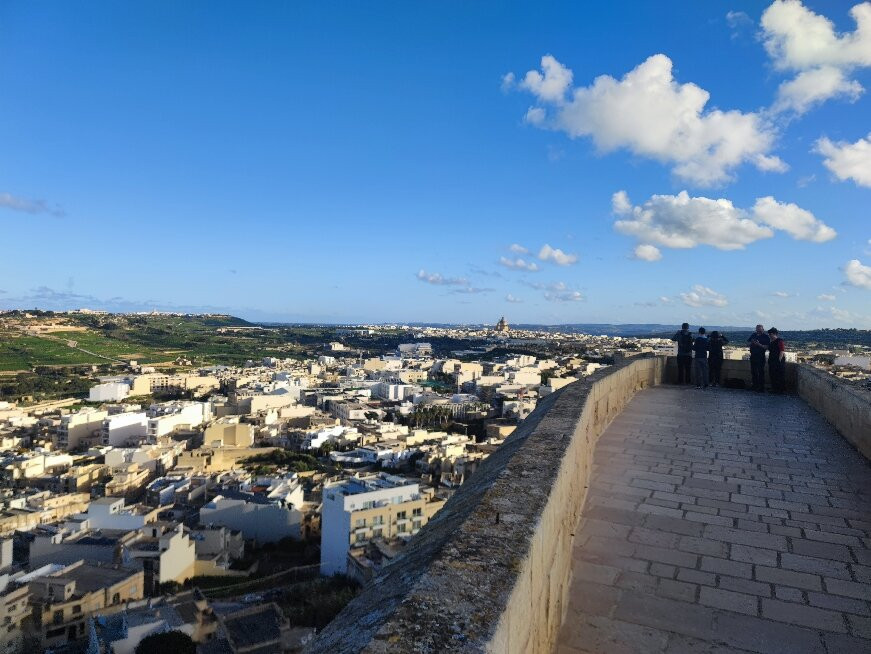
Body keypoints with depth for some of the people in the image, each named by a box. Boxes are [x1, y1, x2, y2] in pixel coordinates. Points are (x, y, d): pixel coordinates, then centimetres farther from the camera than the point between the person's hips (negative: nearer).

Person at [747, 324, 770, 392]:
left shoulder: (766, 337, -5)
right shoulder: (753, 335, 11)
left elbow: (767, 347, -14)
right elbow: (748, 342, 13)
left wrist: (759, 344, -25)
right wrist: (751, 342, -7)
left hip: (761, 356, -6)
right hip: (753, 355, 6)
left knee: (761, 372, -5)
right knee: (753, 371, 11)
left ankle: (761, 388, -1)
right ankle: (755, 386, 22)